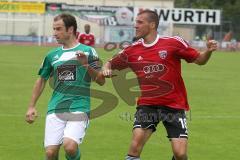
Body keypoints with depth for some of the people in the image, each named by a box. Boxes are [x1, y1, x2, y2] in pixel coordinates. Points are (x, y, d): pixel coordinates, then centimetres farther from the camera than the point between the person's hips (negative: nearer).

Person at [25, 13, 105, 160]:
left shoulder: (87, 51, 3)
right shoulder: (52, 55, 14)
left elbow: (101, 81, 0)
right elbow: (42, 80, 25)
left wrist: (86, 65, -15)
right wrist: (32, 106, 22)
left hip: (79, 109, -4)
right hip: (55, 109, 4)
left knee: (70, 147, -24)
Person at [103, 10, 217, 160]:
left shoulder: (174, 43, -6)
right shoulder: (132, 50, 3)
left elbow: (199, 60, 2)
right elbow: (110, 64, 17)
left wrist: (208, 51, -19)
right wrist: (106, 70, -6)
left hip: (174, 105, -2)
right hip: (147, 105, 2)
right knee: (135, 147, -17)